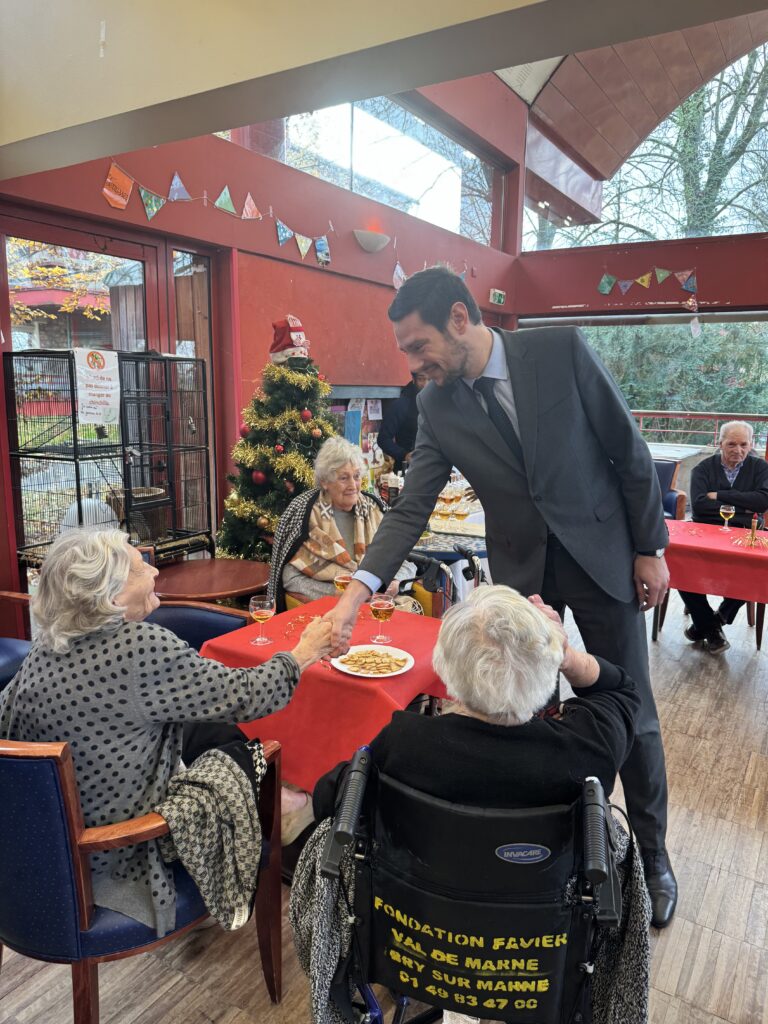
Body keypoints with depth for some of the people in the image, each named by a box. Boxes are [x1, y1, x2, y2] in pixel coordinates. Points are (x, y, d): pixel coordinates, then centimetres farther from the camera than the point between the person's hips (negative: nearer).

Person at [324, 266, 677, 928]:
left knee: (634, 717, 11)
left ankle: (652, 854, 34)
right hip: (520, 569, 2)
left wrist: (650, 547, -4)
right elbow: (411, 509, -8)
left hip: (602, 556, -1)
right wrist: (357, 592, -19)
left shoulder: (562, 350, -15)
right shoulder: (437, 406, -8)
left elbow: (629, 451, -8)